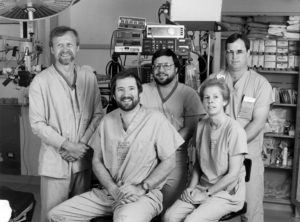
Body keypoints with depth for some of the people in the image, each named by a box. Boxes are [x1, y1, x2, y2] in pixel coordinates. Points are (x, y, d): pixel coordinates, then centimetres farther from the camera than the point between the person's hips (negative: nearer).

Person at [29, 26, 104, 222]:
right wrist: (68, 145, -15)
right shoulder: (41, 81, -7)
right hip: (55, 161, -3)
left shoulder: (88, 75, 4)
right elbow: (38, 124, -10)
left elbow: (98, 113, 4)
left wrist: (83, 143, -8)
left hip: (83, 160, 4)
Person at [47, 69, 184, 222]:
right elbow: (97, 161, 9)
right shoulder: (107, 121, 7)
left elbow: (169, 162, -4)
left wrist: (141, 188, -13)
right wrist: (114, 189, -7)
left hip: (144, 194, -5)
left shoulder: (155, 119, -7)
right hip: (108, 191, 5)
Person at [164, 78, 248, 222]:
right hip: (202, 186, 5)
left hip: (227, 191, -5)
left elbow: (233, 174, -13)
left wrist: (205, 193, -10)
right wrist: (191, 188, -2)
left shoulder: (235, 130, -15)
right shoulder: (201, 126, 4)